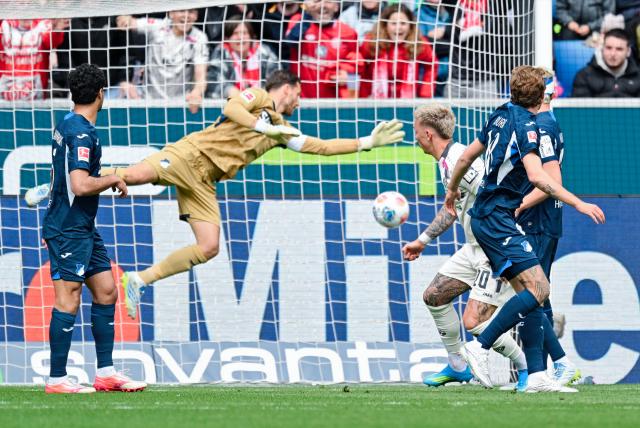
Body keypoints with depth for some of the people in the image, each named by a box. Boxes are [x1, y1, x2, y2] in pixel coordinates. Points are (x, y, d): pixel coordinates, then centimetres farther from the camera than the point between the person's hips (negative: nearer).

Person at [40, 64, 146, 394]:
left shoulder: (67, 125, 13)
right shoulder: (81, 134, -19)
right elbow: (81, 185, -27)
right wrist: (113, 179, -12)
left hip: (83, 228, 10)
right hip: (69, 229, -10)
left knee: (106, 292, 11)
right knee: (68, 301, -8)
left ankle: (105, 373, 13)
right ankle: (56, 379, -5)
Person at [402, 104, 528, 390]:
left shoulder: (458, 162, -22)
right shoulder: (447, 161, 10)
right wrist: (423, 240, 31)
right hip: (475, 249, 11)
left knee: (474, 322, -14)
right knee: (434, 296, 15)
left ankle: (527, 367, 2)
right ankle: (458, 367, 26)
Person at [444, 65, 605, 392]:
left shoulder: (501, 115, 13)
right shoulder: (525, 124, -13)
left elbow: (467, 156, 23)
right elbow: (536, 175, -25)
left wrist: (452, 190, 40)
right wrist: (578, 204, -25)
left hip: (485, 216, 9)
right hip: (497, 219, -9)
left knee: (530, 292, 4)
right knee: (538, 289, -15)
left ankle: (536, 376, -2)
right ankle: (480, 347, -13)